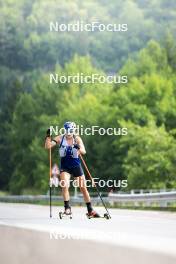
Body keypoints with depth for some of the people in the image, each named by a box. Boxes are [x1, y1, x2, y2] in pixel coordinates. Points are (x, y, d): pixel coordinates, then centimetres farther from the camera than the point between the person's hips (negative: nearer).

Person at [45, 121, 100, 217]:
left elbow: (83, 151, -17)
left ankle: (90, 210, 13)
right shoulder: (60, 139, -4)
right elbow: (48, 146, -11)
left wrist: (79, 149, -39)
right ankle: (67, 208, -12)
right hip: (65, 167, 0)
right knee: (65, 186, -21)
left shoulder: (77, 139, -5)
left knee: (83, 188, 4)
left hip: (76, 165, 0)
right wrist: (48, 136, -27)